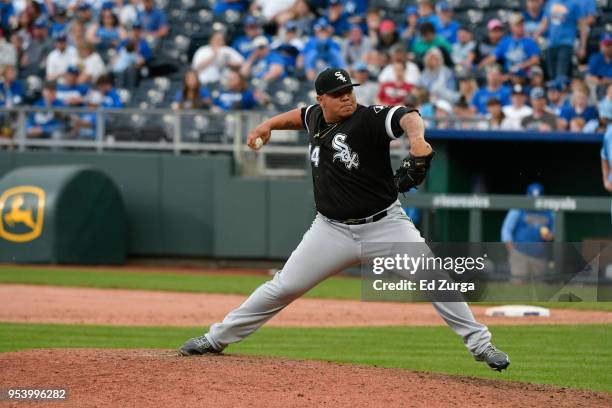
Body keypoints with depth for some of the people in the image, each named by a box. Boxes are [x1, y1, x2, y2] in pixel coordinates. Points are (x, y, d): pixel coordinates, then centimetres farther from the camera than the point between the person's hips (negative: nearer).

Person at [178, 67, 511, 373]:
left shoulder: (369, 119, -15)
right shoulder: (316, 116, 2)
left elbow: (407, 117, -36)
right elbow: (300, 115, 29)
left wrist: (417, 139, -56)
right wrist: (269, 124, 18)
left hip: (384, 225, -3)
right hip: (332, 230, 4)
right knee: (283, 287, 4)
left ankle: (480, 344, -3)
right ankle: (217, 338, 16)